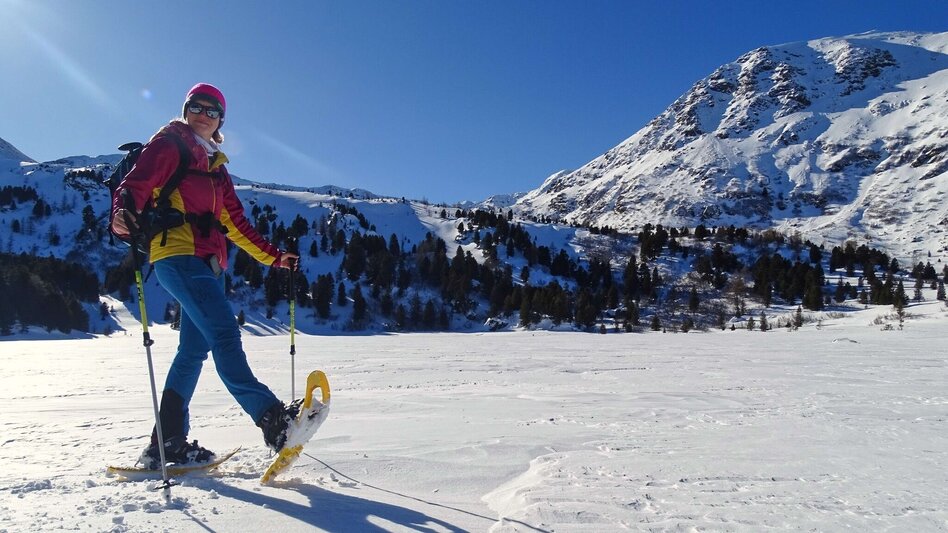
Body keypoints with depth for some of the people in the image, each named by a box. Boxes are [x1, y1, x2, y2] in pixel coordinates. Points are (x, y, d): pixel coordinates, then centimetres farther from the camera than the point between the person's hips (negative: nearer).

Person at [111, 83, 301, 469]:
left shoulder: (217, 170, 27)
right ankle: (269, 416, -32)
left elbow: (236, 224, 25)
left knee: (194, 348, 4)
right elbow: (135, 184, -8)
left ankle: (168, 443, 10)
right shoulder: (169, 145, 7)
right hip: (177, 253, -8)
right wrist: (123, 216, -30)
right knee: (224, 330, -22)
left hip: (207, 263, 8)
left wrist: (275, 257, 19)